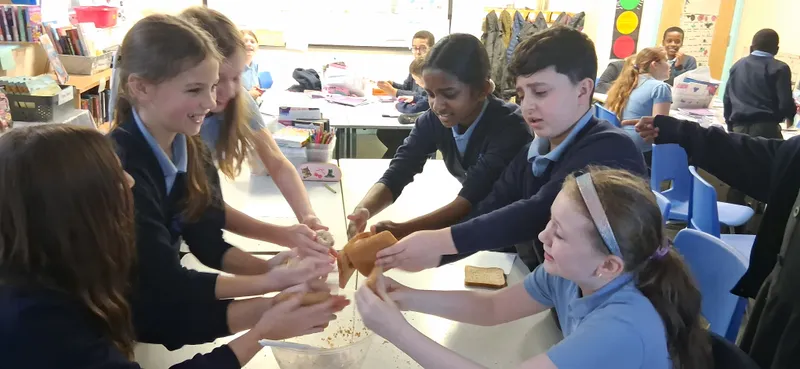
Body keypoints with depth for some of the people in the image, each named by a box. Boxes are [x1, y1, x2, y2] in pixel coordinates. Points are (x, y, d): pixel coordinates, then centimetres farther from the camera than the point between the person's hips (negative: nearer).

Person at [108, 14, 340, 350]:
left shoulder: (188, 146, -5)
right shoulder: (119, 168, -27)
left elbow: (209, 244, -5)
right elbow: (164, 282, -23)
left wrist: (271, 268, -21)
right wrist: (270, 282, -26)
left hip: (162, 302, 6)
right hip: (122, 320, -6)